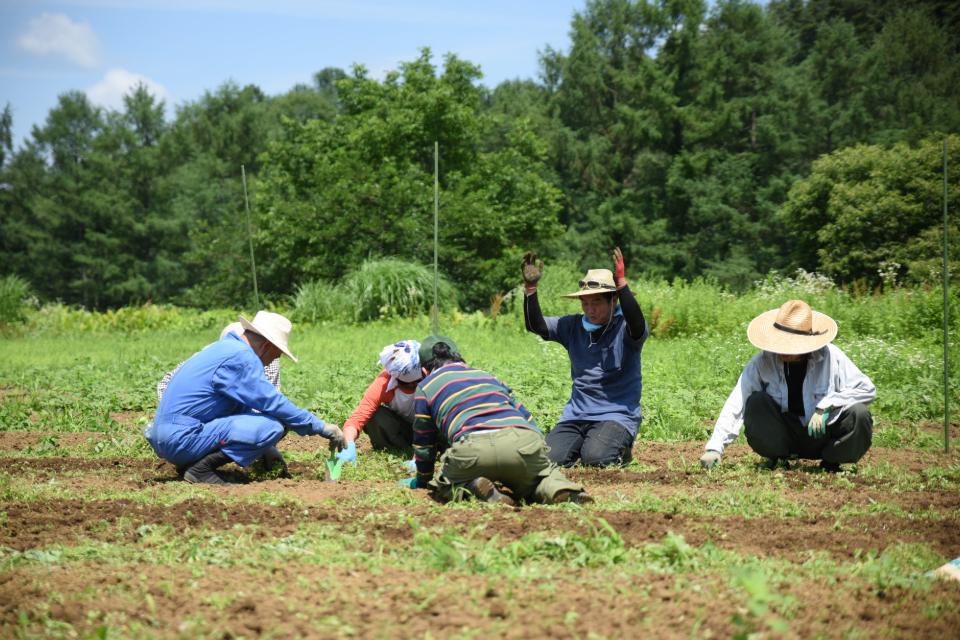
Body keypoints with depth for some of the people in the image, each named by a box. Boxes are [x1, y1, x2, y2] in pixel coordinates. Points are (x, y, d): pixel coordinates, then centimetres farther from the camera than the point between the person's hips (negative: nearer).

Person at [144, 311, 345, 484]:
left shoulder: (225, 347, 20)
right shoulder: (241, 357, -11)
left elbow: (243, 406, 30)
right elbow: (272, 402, -14)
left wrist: (266, 449, 33)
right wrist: (320, 427, -7)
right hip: (183, 439, -10)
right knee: (272, 427, -17)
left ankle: (189, 465, 11)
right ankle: (201, 469, -13)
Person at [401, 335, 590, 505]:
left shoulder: (425, 387, 25)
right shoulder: (487, 376, 36)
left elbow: (423, 443, 30)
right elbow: (526, 417, 36)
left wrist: (422, 480, 47)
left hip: (474, 448, -3)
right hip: (525, 441, 3)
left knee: (444, 485, 23)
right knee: (545, 473, 30)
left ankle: (472, 488, -11)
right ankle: (560, 490, -7)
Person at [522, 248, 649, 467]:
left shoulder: (625, 328, -6)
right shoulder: (573, 326, 7)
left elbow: (638, 327, -29)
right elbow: (536, 326, -2)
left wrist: (622, 283, -40)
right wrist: (530, 289, -19)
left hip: (617, 415, -4)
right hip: (576, 414, 4)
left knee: (595, 458, -29)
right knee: (549, 458, -18)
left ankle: (621, 450, 7)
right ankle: (582, 444, 15)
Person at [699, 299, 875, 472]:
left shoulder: (831, 357, -14)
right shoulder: (762, 362, -13)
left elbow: (867, 389, -12)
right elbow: (735, 405, -17)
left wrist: (826, 406, -23)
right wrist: (715, 448, -27)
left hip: (822, 435, 0)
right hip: (786, 437, 0)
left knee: (859, 415, -28)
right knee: (756, 403, -25)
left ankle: (831, 461, 1)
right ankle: (778, 458, -3)